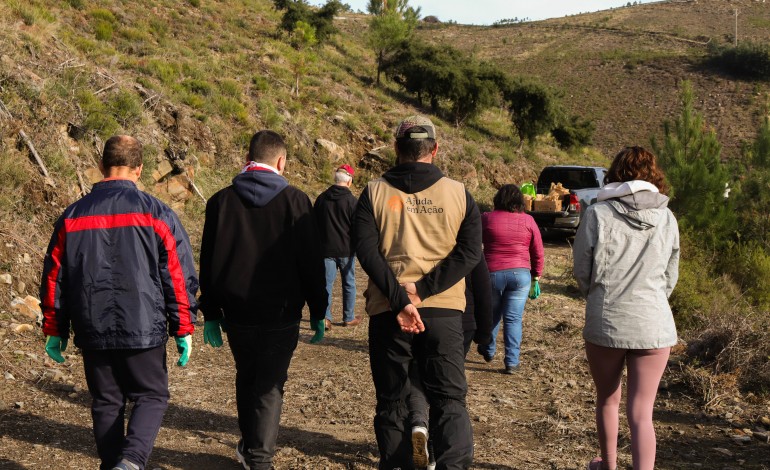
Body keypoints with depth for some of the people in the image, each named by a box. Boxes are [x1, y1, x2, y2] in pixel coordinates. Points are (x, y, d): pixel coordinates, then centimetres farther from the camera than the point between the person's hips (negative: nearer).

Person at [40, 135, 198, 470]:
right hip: (143, 329, -3)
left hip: (92, 332, 3)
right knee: (151, 397, 8)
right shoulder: (156, 214, -5)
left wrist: (54, 330, 19)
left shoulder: (72, 216, 5)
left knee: (106, 402, 15)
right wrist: (183, 329, 2)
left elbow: (54, 277, 10)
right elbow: (179, 276, -5)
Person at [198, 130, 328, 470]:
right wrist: (318, 311, 2)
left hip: (236, 313, 3)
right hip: (281, 314, -3)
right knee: (270, 386, 5)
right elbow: (311, 261, -6)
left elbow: (208, 262, 4)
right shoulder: (294, 200, -7)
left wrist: (210, 314, 9)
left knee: (246, 379, 22)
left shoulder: (221, 201, 2)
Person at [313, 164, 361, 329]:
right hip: (346, 250, -2)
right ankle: (349, 318, 18)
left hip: (326, 249, 2)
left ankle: (325, 317, -12)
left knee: (326, 283, 2)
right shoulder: (352, 201, -9)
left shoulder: (321, 198, 4)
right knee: (349, 284, 11)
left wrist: (318, 245, 19)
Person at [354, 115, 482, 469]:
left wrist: (399, 300, -16)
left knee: (391, 401, 12)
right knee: (449, 399, 4)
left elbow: (366, 251, -11)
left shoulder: (375, 192, 1)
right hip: (444, 309, 0)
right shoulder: (458, 193, 4)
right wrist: (422, 289, -12)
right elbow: (470, 251, -6)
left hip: (387, 311, 0)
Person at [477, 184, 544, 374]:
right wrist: (536, 274, 16)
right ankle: (512, 362, 1)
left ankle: (488, 351, 37)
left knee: (492, 314, 20)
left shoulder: (486, 219, -2)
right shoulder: (528, 221, 1)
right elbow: (538, 251, 4)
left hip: (492, 273, 0)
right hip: (520, 274, 0)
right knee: (513, 319, 3)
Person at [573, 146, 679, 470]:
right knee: (641, 413, 4)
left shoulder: (598, 214, -8)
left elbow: (583, 271, -1)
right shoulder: (667, 219, 0)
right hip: (654, 325, 1)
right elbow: (670, 277, 9)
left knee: (607, 399, 21)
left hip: (605, 322, -1)